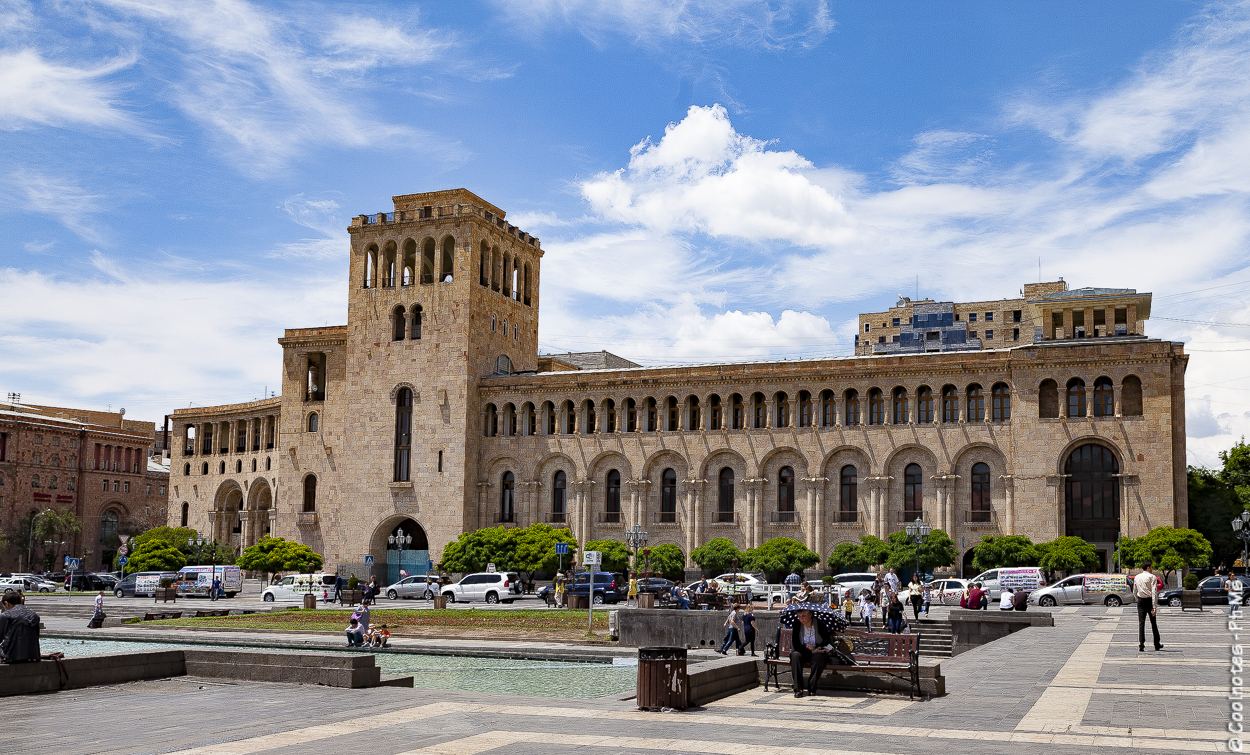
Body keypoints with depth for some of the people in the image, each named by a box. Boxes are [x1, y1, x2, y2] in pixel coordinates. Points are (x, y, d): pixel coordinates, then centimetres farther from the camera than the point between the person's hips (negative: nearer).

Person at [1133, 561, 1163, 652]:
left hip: (1140, 601, 3)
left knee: (1141, 622, -1)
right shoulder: (1152, 577, -6)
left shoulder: (1137, 577, 9)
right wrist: (1154, 607, -17)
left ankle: (1141, 645, -13)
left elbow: (1134, 592, 15)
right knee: (1153, 623, 11)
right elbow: (1154, 592, -14)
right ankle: (1157, 645, 22)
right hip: (1149, 600, -3)